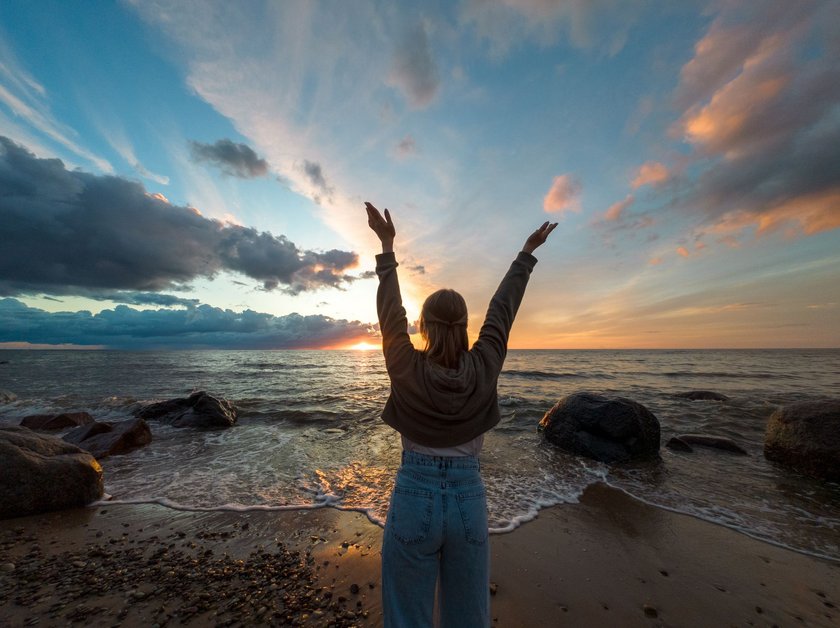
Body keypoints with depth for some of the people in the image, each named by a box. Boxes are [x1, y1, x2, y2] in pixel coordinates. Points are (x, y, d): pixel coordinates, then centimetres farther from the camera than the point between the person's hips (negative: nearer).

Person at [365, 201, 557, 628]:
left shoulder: (407, 370, -17)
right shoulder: (484, 368, -12)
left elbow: (391, 310, -6)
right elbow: (502, 309, -2)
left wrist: (387, 247, 5)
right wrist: (527, 253, 13)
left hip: (414, 498, -2)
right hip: (468, 500, 2)